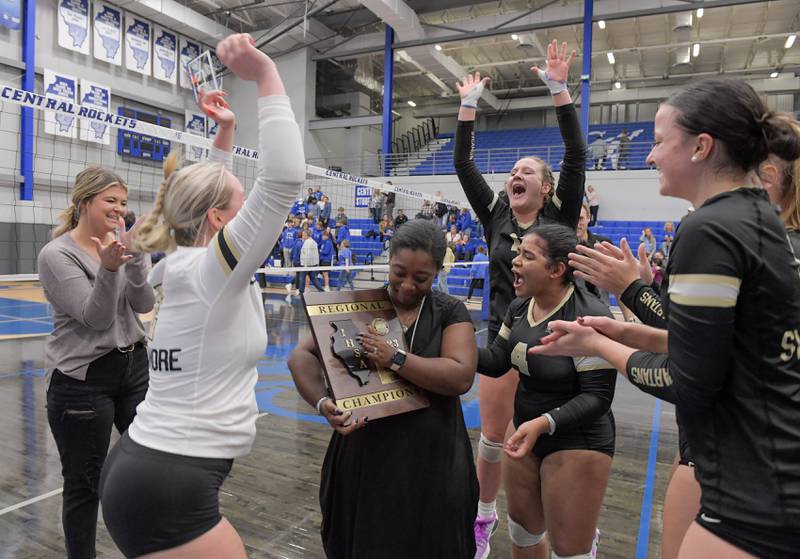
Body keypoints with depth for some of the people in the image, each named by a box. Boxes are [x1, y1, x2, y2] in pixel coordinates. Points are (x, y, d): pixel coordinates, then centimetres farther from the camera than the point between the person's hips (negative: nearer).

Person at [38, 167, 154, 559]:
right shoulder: (56, 255, -10)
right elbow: (95, 317, -18)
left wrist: (135, 259, -24)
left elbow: (144, 304, -8)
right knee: (85, 483, 8)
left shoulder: (125, 244, 3)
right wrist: (108, 267, -34)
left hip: (135, 365, 5)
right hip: (82, 378, -5)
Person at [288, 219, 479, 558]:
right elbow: (302, 355, -5)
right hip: (365, 456, 0)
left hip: (432, 462, 0)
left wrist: (395, 359, -23)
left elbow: (461, 377, -15)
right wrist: (322, 402, -24)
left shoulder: (450, 312, -2)